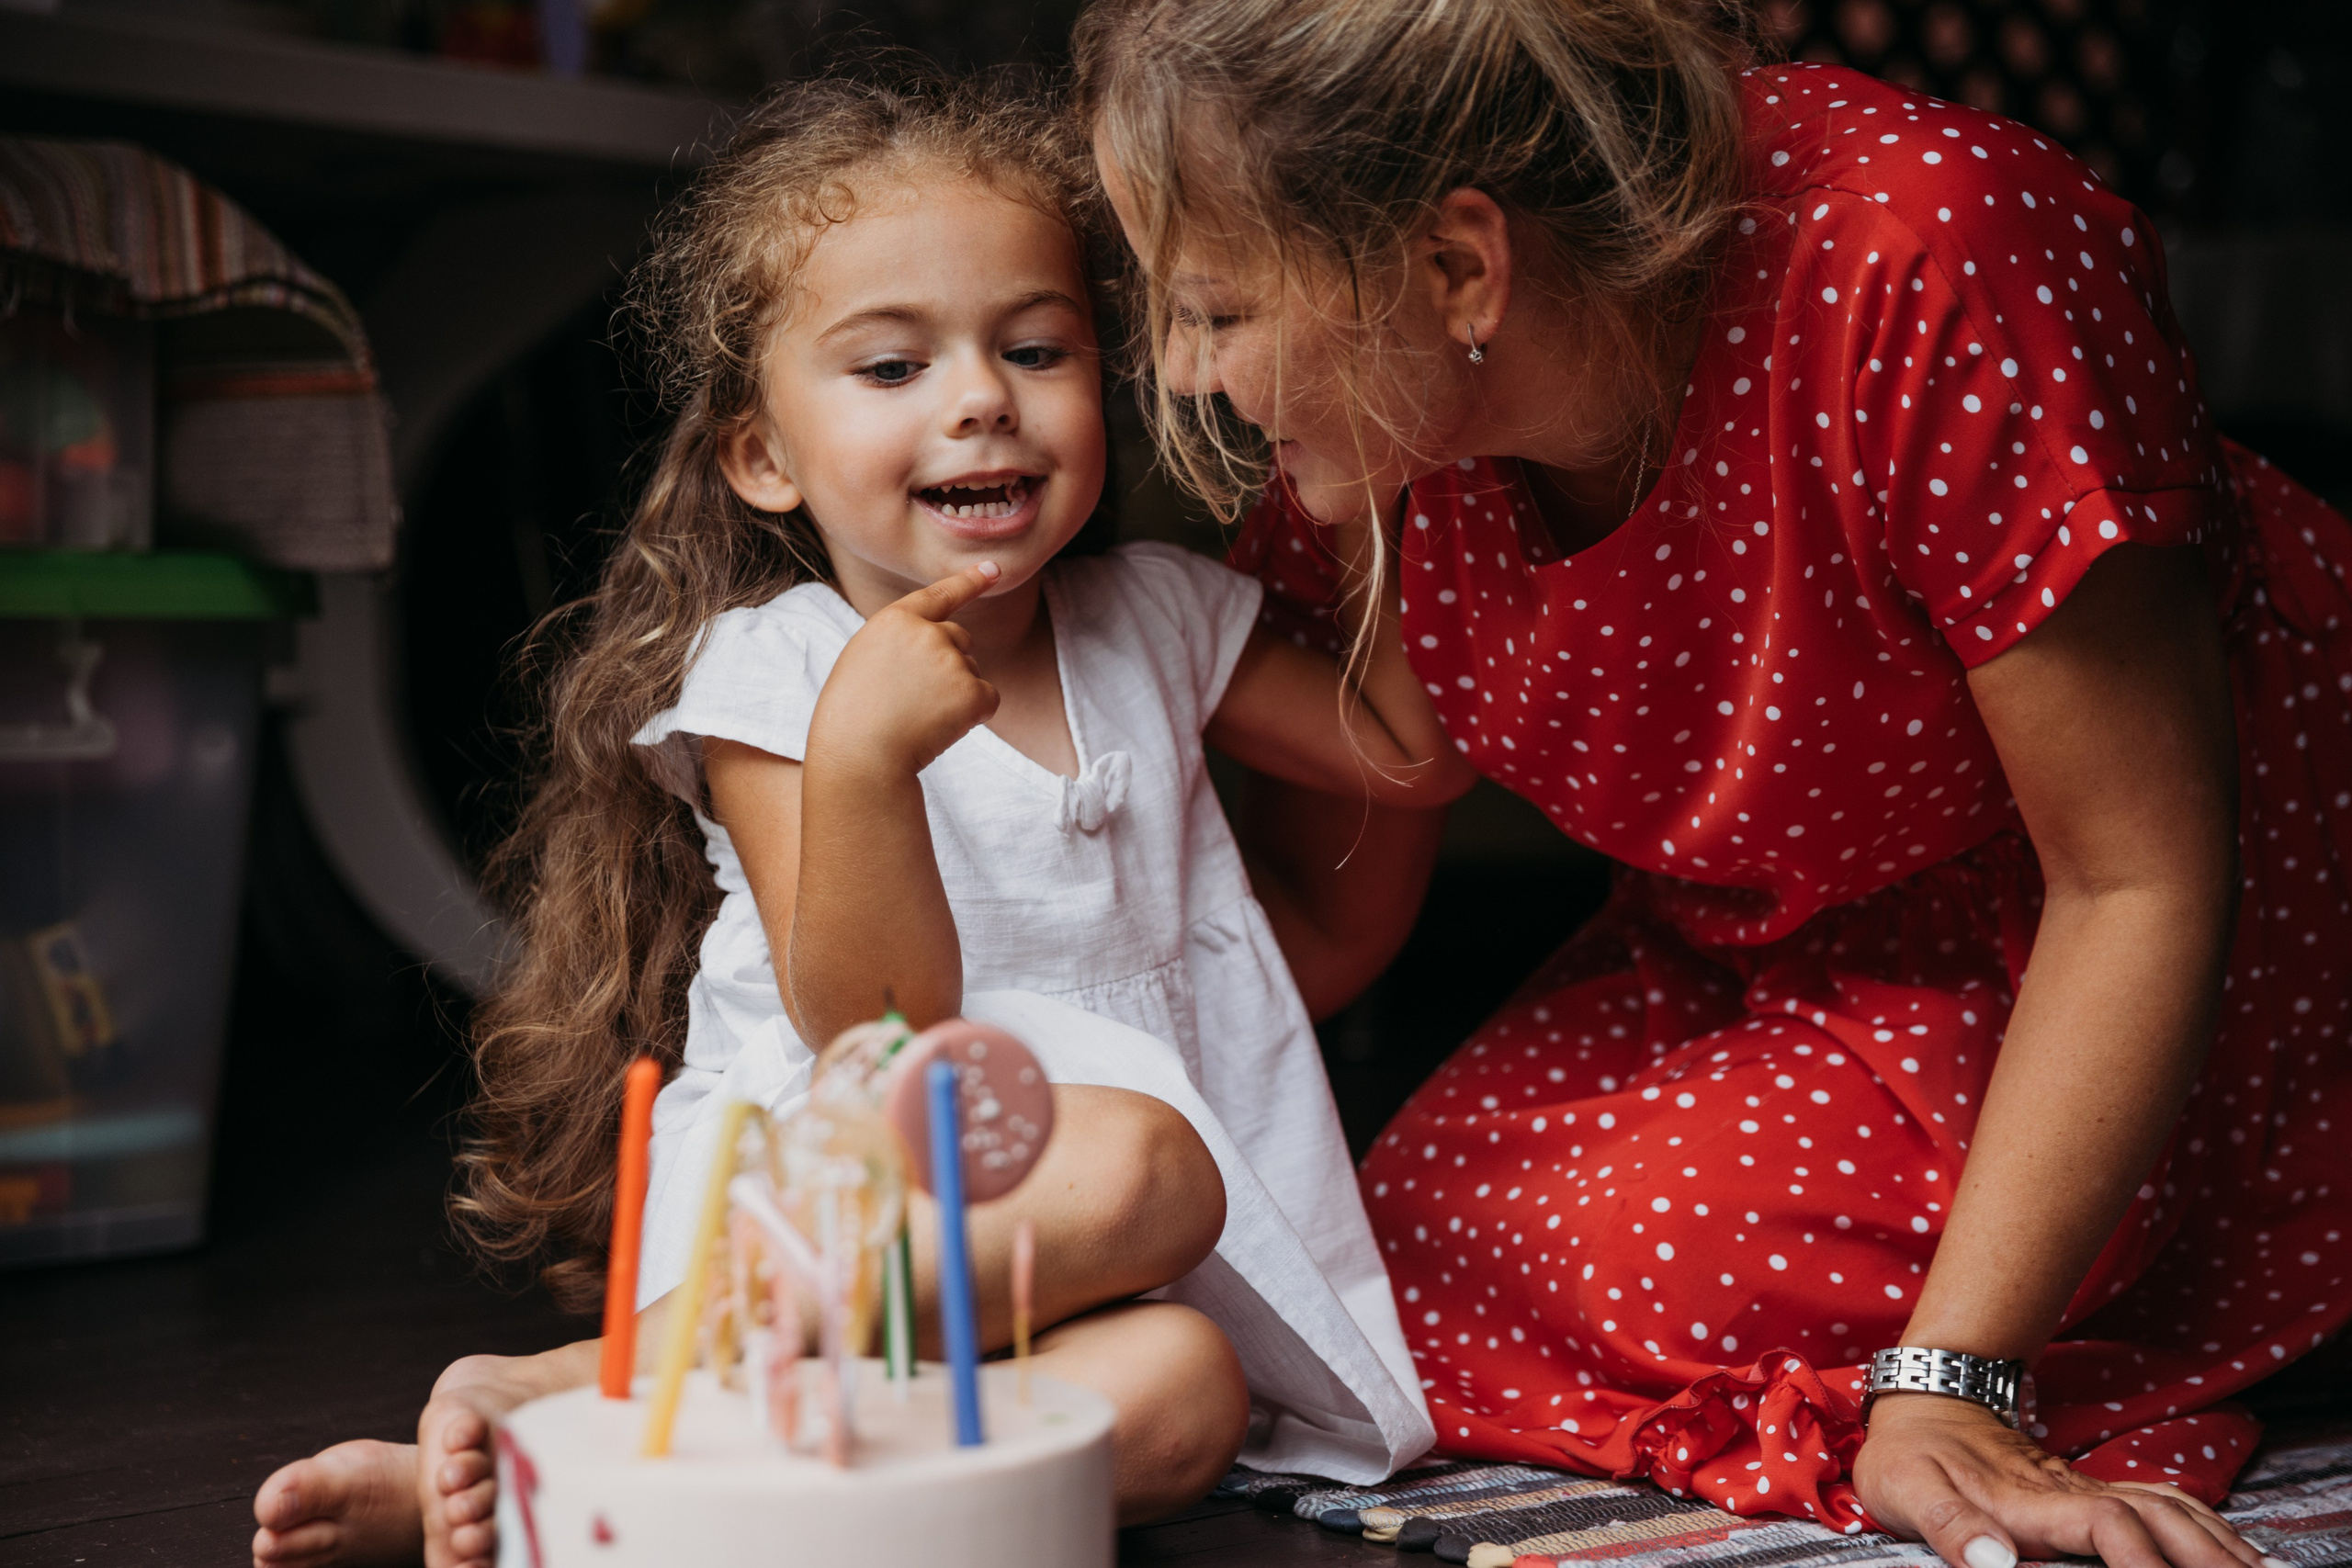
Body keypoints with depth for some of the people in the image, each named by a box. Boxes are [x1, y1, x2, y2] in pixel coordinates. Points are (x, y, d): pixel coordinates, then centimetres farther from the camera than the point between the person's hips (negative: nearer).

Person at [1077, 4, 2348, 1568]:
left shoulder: (1925, 266, -34)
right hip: (1770, 948, 6)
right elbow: (1325, 920, -2)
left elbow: (2136, 876, -25)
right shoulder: (1383, 419, -15)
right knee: (1416, 1252, -10)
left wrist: (1952, 1385, -27)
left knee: (1646, 1251, -22)